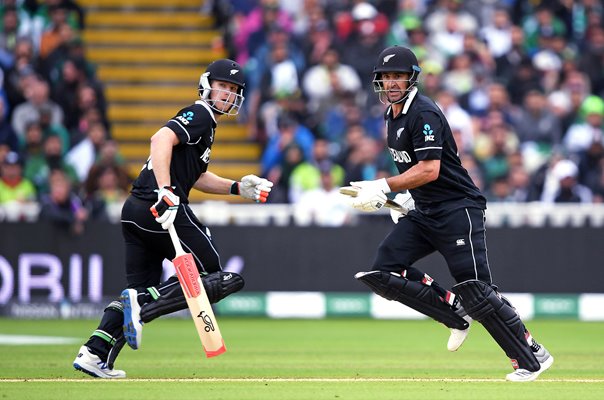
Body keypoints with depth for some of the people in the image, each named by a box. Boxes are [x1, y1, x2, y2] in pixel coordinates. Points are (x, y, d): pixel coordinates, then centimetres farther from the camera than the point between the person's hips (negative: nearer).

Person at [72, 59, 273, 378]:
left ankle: (94, 354, 0)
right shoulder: (199, 115, -4)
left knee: (140, 290, 12)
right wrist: (165, 192, -30)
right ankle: (142, 304, -19)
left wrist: (238, 188, 24)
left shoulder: (205, 123, 27)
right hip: (164, 209, -10)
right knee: (215, 278, -3)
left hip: (135, 210, 10)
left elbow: (197, 177, 34)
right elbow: (161, 139, -22)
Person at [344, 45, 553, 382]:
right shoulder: (392, 115, 13)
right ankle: (456, 313, 6)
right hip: (424, 214, 9)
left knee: (476, 292, -13)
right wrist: (403, 195, 16)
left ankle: (533, 358, -3)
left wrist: (383, 186, -25)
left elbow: (429, 170, -24)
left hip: (458, 209, -9)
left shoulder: (424, 114, -16)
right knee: (383, 272, -5)